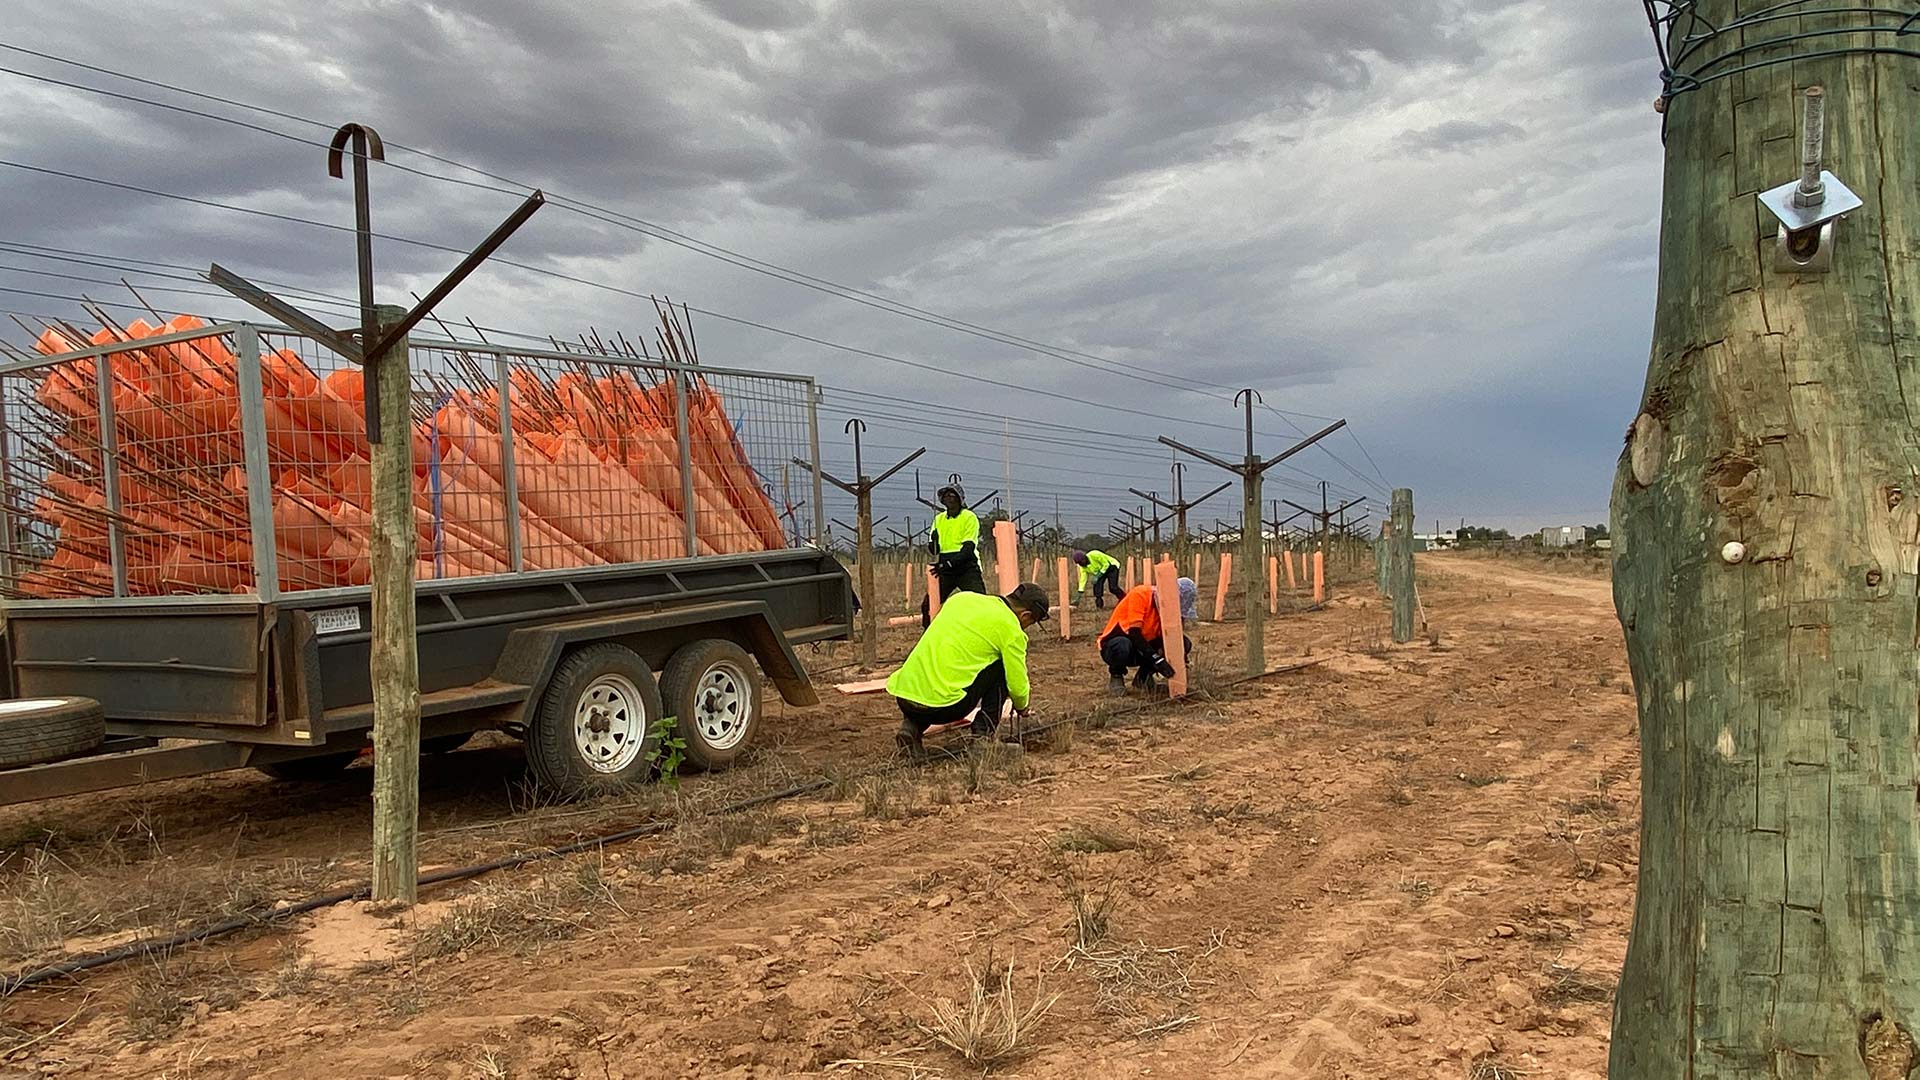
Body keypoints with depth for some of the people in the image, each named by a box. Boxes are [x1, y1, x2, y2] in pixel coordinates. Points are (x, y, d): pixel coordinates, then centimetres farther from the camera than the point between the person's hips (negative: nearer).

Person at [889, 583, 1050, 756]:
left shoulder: (961, 597, 19)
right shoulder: (1010, 628, 1)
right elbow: (1017, 685, 5)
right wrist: (1021, 706, 29)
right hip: (944, 705, -6)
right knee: (1001, 667, 11)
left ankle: (911, 727, 14)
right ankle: (982, 734, 8)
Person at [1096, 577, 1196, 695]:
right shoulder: (1140, 595, -24)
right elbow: (1134, 633, -30)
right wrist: (1157, 659, -37)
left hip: (1143, 647, 6)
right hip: (1114, 645, -6)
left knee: (1184, 644, -12)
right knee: (1123, 646, -42)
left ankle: (1143, 676, 4)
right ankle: (1115, 675, -7)